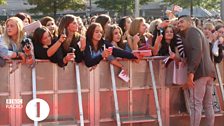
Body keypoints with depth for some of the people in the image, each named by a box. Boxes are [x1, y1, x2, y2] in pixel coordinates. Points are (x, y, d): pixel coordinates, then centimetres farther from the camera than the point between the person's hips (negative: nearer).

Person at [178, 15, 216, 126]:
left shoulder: (192, 31, -3)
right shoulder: (198, 32, 27)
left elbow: (197, 51, -18)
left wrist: (191, 72, -23)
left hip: (199, 71, -10)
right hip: (209, 70, 10)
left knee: (195, 104, -9)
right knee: (208, 105, 10)